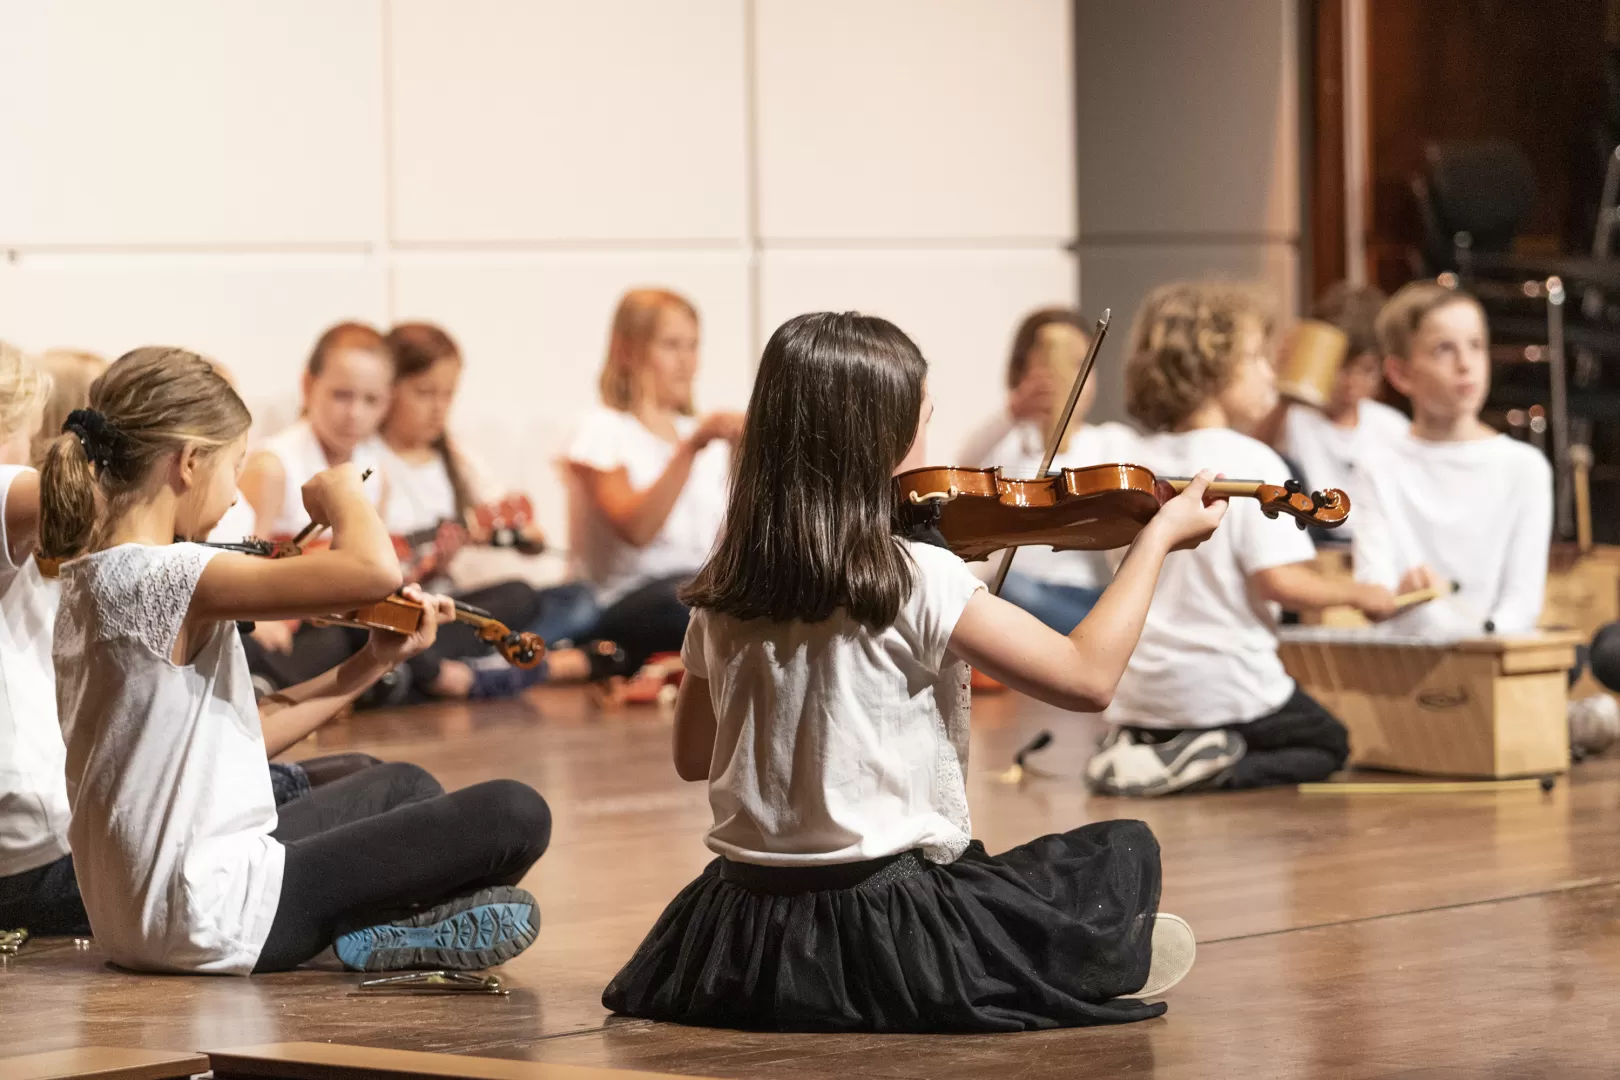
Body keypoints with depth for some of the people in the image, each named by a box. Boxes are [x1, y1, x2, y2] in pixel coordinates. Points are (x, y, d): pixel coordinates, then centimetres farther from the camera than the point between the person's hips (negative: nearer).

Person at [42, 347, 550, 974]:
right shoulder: (163, 579, -21)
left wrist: (371, 664, 11)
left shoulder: (91, 582, 10)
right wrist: (342, 491, -10)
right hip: (210, 917, -10)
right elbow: (374, 570, -31)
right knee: (515, 816, -11)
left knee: (404, 788, 31)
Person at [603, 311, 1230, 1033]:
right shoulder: (918, 580, -15)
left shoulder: (721, 595, 2)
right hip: (885, 940, -6)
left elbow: (693, 757, 15)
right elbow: (1088, 675, -13)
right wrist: (1160, 536, -3)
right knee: (1124, 851, 12)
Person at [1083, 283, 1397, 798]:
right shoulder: (1252, 462, -16)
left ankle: (1132, 750, 0)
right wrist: (1359, 593, -6)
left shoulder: (1140, 461, 5)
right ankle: (1219, 769, -11)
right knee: (1328, 744, 17)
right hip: (1222, 687, -6)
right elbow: (1278, 581, -23)